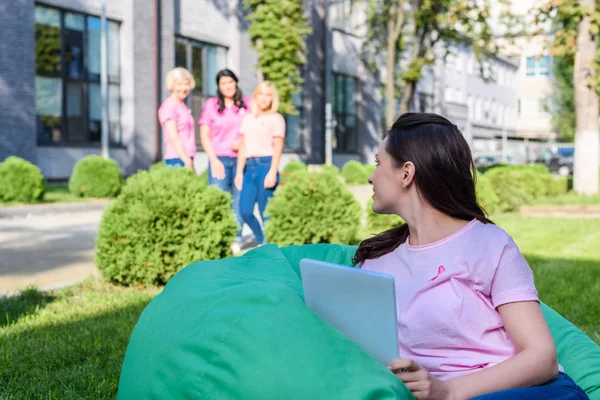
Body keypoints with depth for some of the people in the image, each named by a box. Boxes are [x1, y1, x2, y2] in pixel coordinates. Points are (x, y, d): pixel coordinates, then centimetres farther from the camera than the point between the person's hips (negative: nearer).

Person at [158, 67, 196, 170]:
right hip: (177, 159, -8)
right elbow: (173, 137, -13)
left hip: (186, 158, 8)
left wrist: (190, 161, 16)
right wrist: (187, 161, -18)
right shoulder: (169, 105, -5)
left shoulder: (184, 107, 21)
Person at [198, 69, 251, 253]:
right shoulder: (211, 104, 5)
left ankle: (236, 239, 11)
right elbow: (204, 136, 4)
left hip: (241, 159, 2)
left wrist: (243, 142, -6)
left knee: (239, 200, 2)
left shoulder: (246, 104, 9)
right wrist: (214, 160, -6)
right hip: (219, 159, -1)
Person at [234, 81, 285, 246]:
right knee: (245, 211, -2)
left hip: (266, 164, -5)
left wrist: (272, 172, -13)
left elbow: (278, 147, -3)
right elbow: (243, 147, 17)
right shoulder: (248, 118, 18)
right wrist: (239, 171, 11)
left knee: (265, 211, -5)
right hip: (249, 166, 5)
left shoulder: (276, 118, 4)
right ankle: (262, 241, 17)